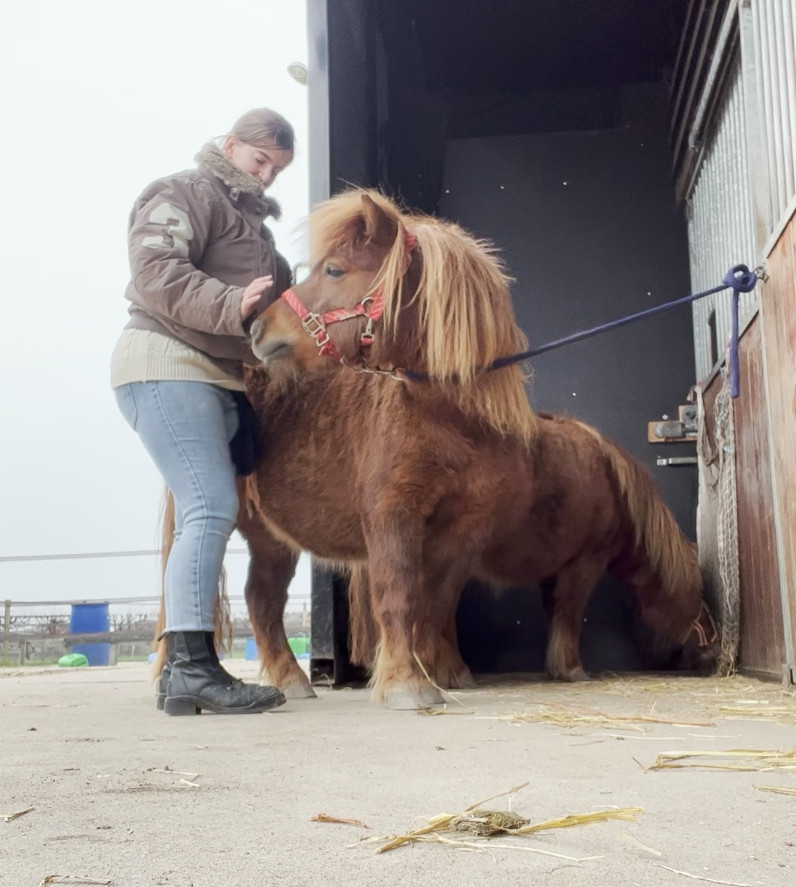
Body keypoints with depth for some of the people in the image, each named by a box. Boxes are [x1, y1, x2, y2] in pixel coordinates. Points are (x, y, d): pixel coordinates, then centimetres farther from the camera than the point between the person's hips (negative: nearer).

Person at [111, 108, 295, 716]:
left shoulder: (251, 221, 27)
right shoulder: (186, 194, -2)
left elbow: (278, 297, 30)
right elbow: (158, 273, -18)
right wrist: (231, 305, -29)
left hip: (220, 380, 10)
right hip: (169, 366, -10)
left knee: (206, 517, 6)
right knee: (212, 507, -20)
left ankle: (183, 675, 10)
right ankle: (191, 666, -23)